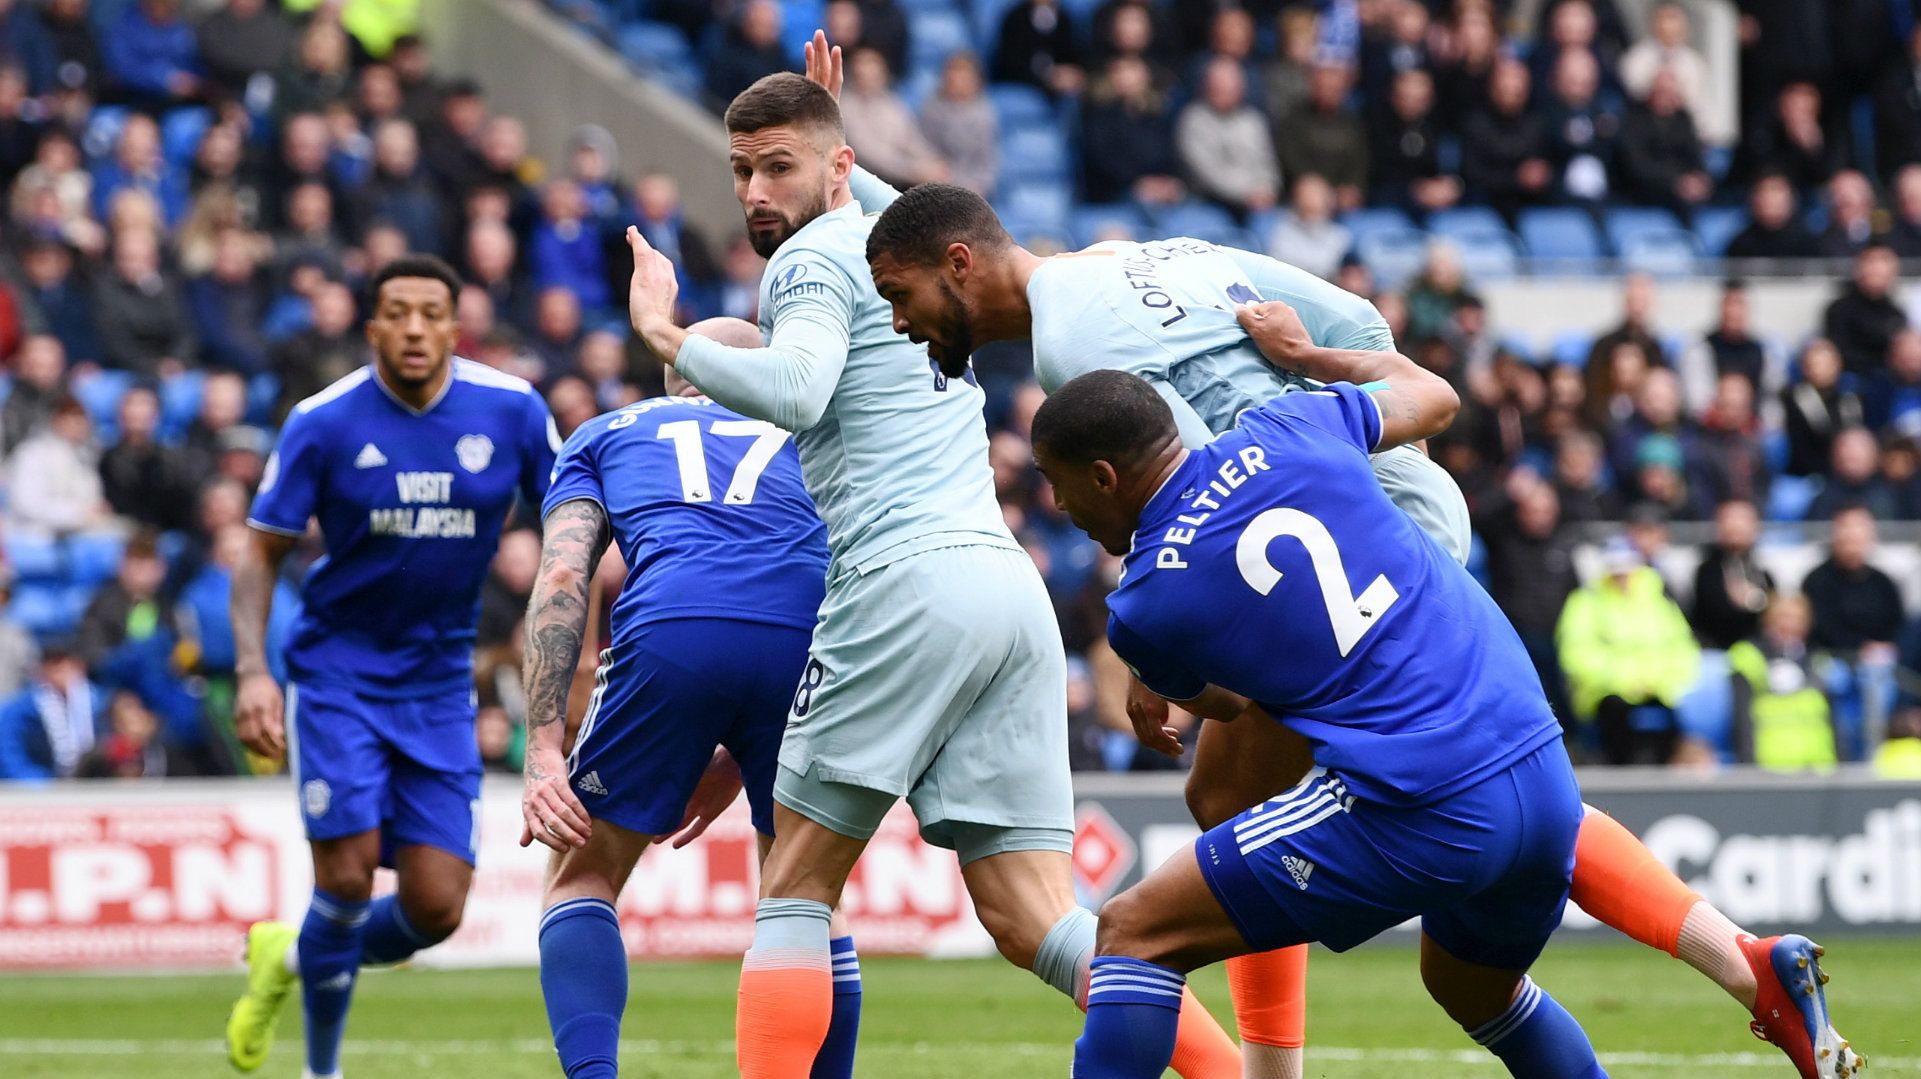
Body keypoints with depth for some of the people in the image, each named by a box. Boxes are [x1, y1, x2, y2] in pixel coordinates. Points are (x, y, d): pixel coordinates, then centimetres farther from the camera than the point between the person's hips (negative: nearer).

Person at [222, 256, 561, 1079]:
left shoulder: (511, 411, -6)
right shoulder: (324, 423, -11)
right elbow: (262, 553, -3)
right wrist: (252, 670, -16)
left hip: (439, 683, 3)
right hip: (338, 672, -2)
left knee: (436, 907, -4)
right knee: (348, 873, -15)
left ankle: (297, 958, 28)